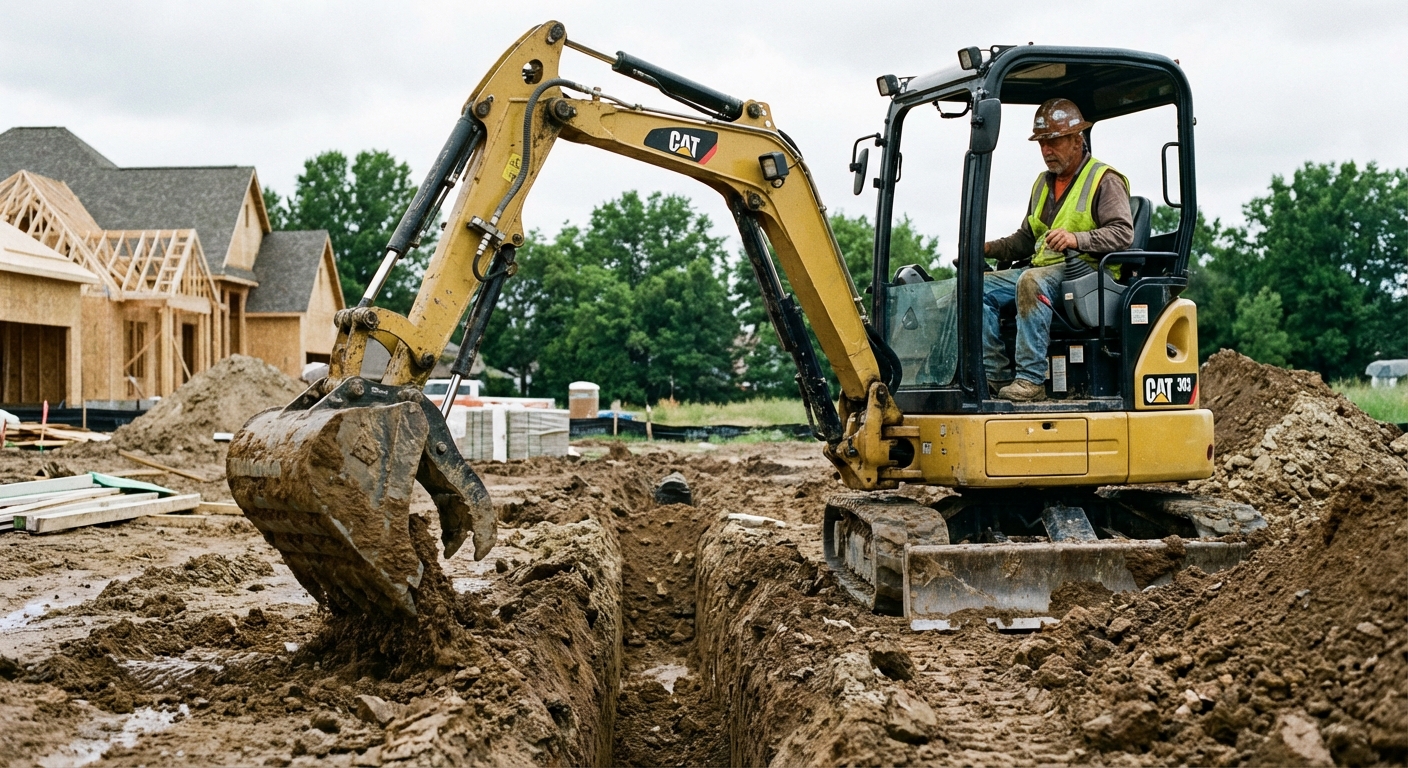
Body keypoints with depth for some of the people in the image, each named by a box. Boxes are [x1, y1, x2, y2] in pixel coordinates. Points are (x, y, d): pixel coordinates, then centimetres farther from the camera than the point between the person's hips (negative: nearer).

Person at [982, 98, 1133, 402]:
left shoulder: (1105, 180, -1)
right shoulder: (1043, 183, 23)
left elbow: (1123, 233, -14)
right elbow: (1026, 238, 28)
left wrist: (1078, 239, -30)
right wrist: (991, 248, 9)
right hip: (1041, 269, 8)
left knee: (1031, 282, -38)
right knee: (980, 287, -12)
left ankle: (1031, 379, -39)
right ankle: (999, 376, -19)